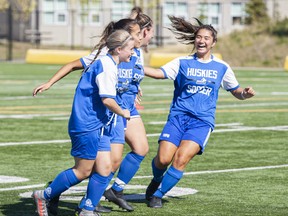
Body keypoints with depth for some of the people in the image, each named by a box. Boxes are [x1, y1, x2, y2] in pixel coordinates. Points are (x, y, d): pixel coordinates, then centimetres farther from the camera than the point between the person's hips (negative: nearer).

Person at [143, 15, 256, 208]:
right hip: (178, 116, 0)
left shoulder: (222, 68, 9)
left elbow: (237, 92, 17)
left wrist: (246, 93, -7)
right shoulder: (183, 63, 6)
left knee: (181, 159, -20)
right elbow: (159, 73, -7)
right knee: (163, 159, -14)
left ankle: (157, 194, -1)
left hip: (202, 121, 0)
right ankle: (156, 181, 22)